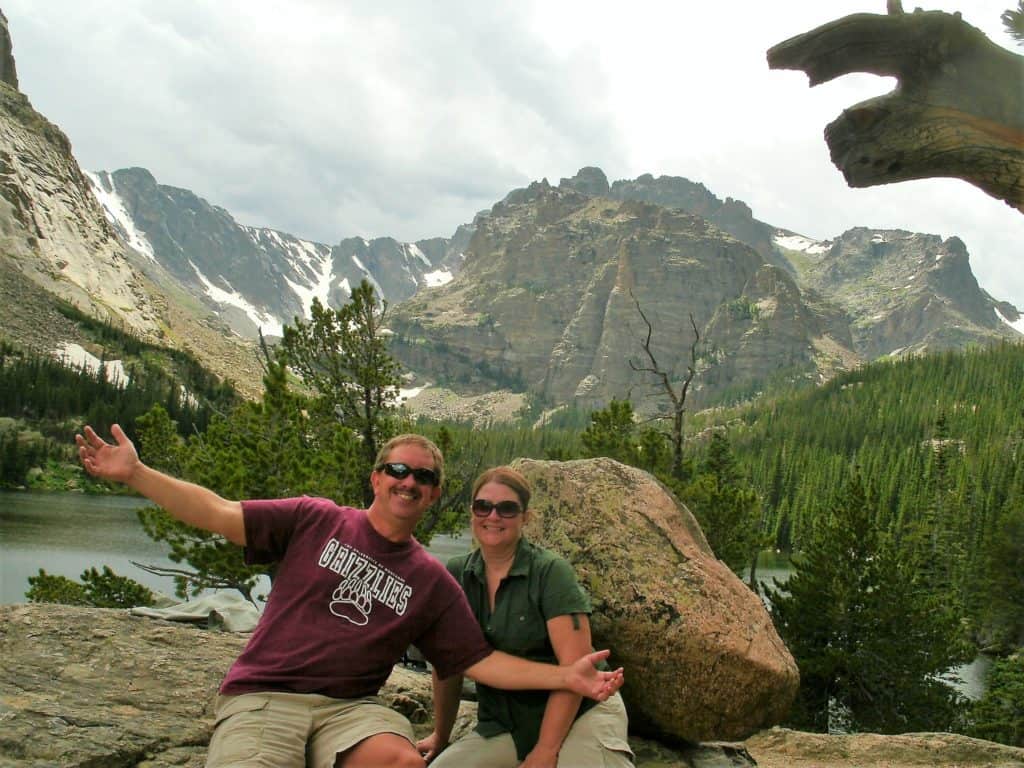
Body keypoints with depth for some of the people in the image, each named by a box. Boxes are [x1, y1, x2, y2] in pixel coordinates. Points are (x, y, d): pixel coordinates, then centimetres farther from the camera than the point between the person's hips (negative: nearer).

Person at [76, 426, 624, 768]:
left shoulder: (432, 582, 10)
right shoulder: (316, 521, 5)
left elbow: (481, 663, 8)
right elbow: (219, 515, -1)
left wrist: (566, 677, -3)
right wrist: (134, 473, -12)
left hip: (349, 706, 2)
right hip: (263, 696, -2)